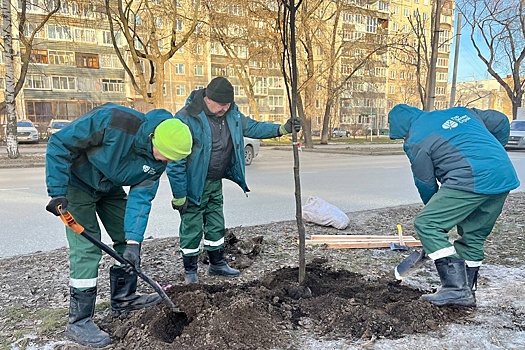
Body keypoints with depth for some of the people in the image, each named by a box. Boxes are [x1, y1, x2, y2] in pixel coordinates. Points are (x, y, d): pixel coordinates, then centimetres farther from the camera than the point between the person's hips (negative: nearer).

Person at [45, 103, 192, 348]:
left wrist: (133, 240, -25)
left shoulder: (159, 158, -18)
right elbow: (59, 144, -26)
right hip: (77, 182, -6)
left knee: (127, 238, 7)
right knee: (87, 248, -11)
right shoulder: (112, 121, -36)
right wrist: (57, 193, -27)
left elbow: (141, 196, -17)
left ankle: (123, 299, 25)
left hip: (111, 188, 6)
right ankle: (79, 322, 2)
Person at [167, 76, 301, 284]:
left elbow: (252, 127, 10)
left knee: (216, 225, 18)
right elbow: (176, 161, -22)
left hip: (215, 183, 7)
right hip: (193, 185, -7)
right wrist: (179, 195, -20)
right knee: (192, 228, 4)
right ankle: (190, 270, 24)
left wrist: (282, 129, -3)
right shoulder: (186, 118, -24)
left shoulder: (231, 114, -3)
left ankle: (217, 264, 35)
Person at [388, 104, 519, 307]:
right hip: (505, 178, 9)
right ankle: (466, 293, 26)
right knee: (474, 237, 18)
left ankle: (456, 289, -6)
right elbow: (501, 121, 29)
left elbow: (425, 183, 7)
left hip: (473, 181, -9)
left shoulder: (416, 141, 1)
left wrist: (438, 211, 23)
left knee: (426, 224, -4)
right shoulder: (459, 112, 22)